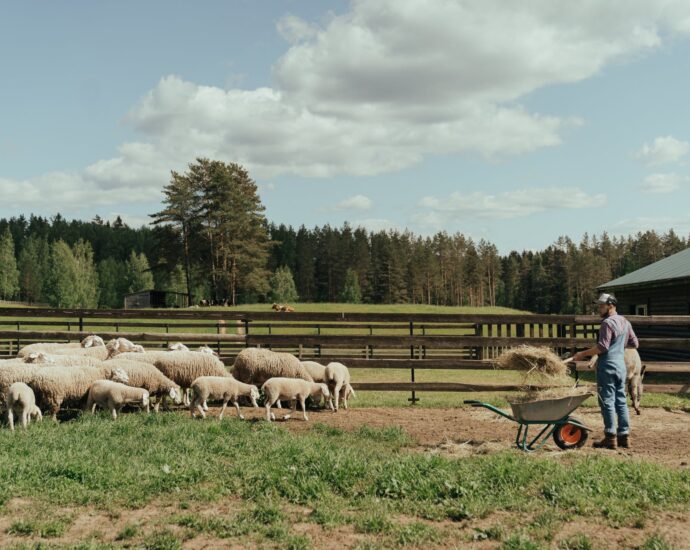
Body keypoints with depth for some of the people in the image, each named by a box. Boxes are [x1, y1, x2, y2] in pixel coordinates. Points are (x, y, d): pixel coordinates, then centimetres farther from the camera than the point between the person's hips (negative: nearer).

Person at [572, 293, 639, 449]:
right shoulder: (624, 322, 13)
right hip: (621, 364, 9)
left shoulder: (607, 323, -14)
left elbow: (602, 347, -19)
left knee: (607, 401, -4)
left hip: (607, 365, -9)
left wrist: (583, 354, -14)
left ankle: (610, 437, -3)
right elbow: (634, 343, 17)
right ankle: (624, 436, 13)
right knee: (621, 400, 11)